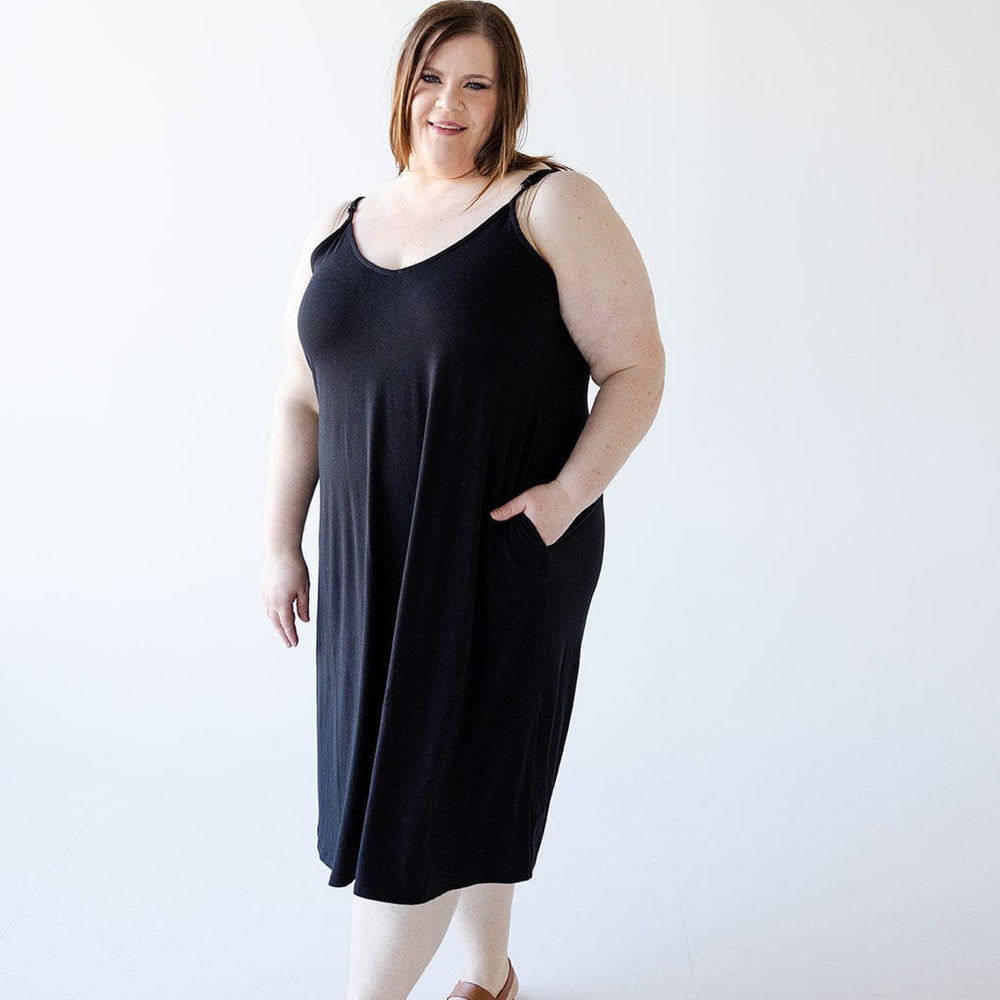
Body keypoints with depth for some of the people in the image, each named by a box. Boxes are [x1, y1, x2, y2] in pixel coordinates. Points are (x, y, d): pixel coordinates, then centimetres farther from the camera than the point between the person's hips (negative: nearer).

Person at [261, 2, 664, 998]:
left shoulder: (555, 206, -5)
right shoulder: (337, 233, 10)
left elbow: (635, 367, -7)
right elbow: (300, 400, 12)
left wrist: (571, 493, -20)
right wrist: (280, 544, 8)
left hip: (504, 556, -5)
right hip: (373, 559, 5)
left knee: (429, 777, 1)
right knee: (466, 770, 15)